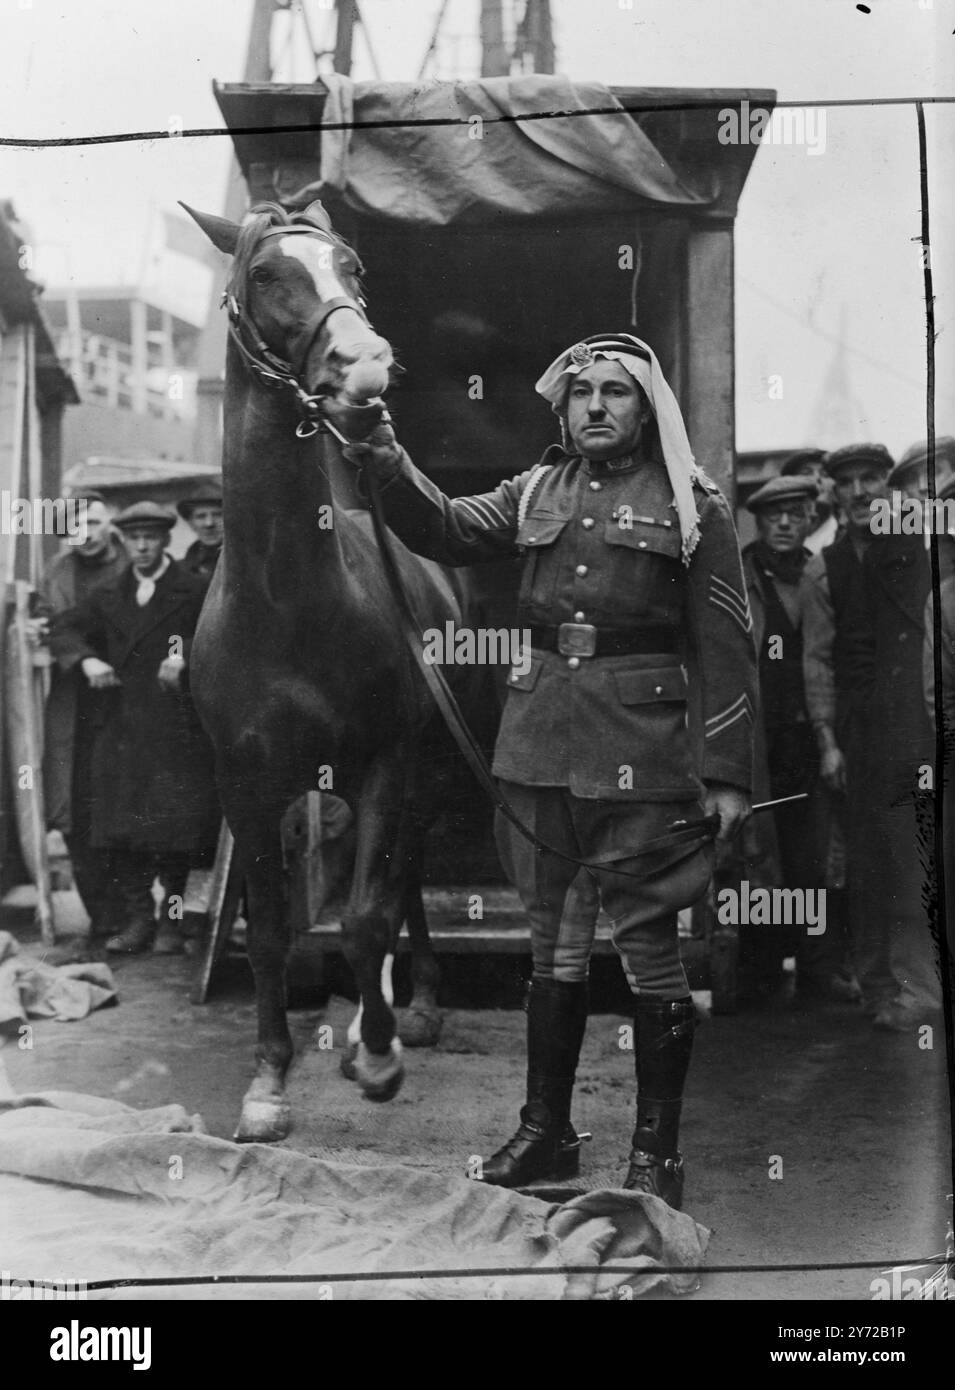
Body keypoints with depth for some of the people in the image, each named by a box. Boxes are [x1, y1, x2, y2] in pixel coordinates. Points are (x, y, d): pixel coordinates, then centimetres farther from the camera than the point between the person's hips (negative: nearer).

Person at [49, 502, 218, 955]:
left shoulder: (193, 591, 2)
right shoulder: (107, 595, 15)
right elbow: (64, 631, 12)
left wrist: (184, 656, -20)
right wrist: (87, 660, -7)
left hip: (177, 726, -4)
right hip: (120, 723, 4)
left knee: (175, 826, -3)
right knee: (121, 827, 1)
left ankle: (171, 919, 8)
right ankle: (138, 918, 9)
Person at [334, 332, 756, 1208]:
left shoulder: (691, 505, -1)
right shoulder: (537, 492, 13)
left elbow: (726, 650, -5)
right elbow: (448, 531, 3)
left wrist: (727, 773, -9)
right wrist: (391, 467, -14)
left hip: (639, 747, -4)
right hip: (538, 741, 5)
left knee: (648, 950, 1)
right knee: (555, 945, 14)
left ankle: (657, 1152, 13)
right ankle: (546, 1130, 25)